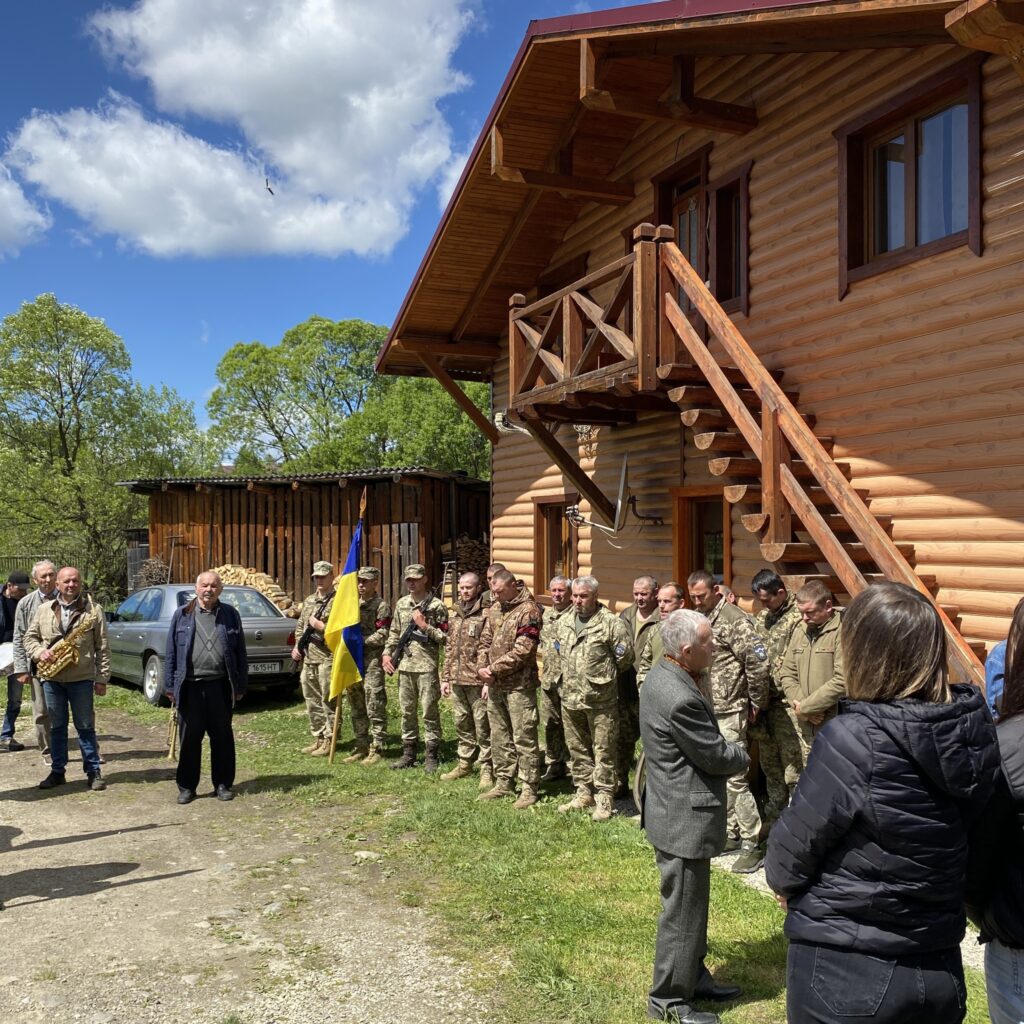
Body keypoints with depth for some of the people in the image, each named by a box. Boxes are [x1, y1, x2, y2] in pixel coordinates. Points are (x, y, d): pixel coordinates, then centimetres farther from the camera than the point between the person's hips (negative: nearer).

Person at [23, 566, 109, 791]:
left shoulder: (94, 610, -3)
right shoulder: (43, 610, 6)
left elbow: (102, 648, -3)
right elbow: (29, 636, 11)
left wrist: (102, 678, -7)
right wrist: (39, 652, -11)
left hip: (81, 679, -3)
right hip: (51, 677, 3)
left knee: (85, 727, 3)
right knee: (56, 727, 11)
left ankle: (93, 771, 10)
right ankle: (57, 771, 21)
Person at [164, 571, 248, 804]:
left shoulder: (230, 615, 7)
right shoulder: (181, 615, 6)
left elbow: (240, 653, 7)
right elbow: (171, 653, 6)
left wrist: (240, 686, 4)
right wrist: (170, 685, 0)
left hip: (220, 686, 0)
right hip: (190, 687, 0)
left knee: (222, 737, 8)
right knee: (189, 738, 6)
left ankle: (223, 784, 19)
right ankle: (186, 787, 17)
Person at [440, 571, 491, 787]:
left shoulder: (485, 614, -10)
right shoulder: (455, 615, 14)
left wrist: (488, 680, -17)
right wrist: (445, 677, 15)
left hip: (477, 681, -7)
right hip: (456, 680, 7)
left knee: (483, 726, 0)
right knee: (462, 724, 16)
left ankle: (486, 769, 9)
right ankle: (465, 763, 29)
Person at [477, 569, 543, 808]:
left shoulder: (528, 610, -13)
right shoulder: (495, 608, 11)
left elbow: (522, 650, -20)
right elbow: (485, 642, 15)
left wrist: (494, 669, -16)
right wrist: (483, 669, -1)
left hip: (519, 685, -8)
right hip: (495, 684, 8)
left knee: (524, 738, -2)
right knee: (499, 736, 15)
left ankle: (529, 788, 6)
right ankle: (504, 782, 27)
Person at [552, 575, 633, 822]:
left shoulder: (611, 623, -12)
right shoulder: (564, 622, 8)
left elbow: (625, 656, -8)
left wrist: (604, 676, 1)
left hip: (601, 701, -6)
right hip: (570, 699, 6)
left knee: (603, 751, 2)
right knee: (578, 750, 16)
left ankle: (603, 800, 11)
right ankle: (584, 794, 29)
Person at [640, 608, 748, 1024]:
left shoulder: (661, 676, 3)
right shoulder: (680, 698, -30)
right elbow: (715, 755, -18)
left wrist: (728, 751, 3)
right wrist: (743, 755, 1)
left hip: (675, 810, 10)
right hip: (684, 819, -10)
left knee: (691, 904, 23)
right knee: (683, 909, 5)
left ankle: (693, 976, 39)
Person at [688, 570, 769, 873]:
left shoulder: (734, 620, -14)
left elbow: (757, 662, -17)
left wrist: (756, 703, -9)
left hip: (729, 712, -8)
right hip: (706, 711, 8)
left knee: (734, 778, -7)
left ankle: (752, 845, 2)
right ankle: (734, 833, 27)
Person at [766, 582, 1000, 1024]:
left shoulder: (852, 739, -26)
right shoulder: (972, 730, -8)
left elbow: (793, 843, -15)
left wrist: (783, 882, 8)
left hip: (845, 973, -5)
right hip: (941, 970, 5)